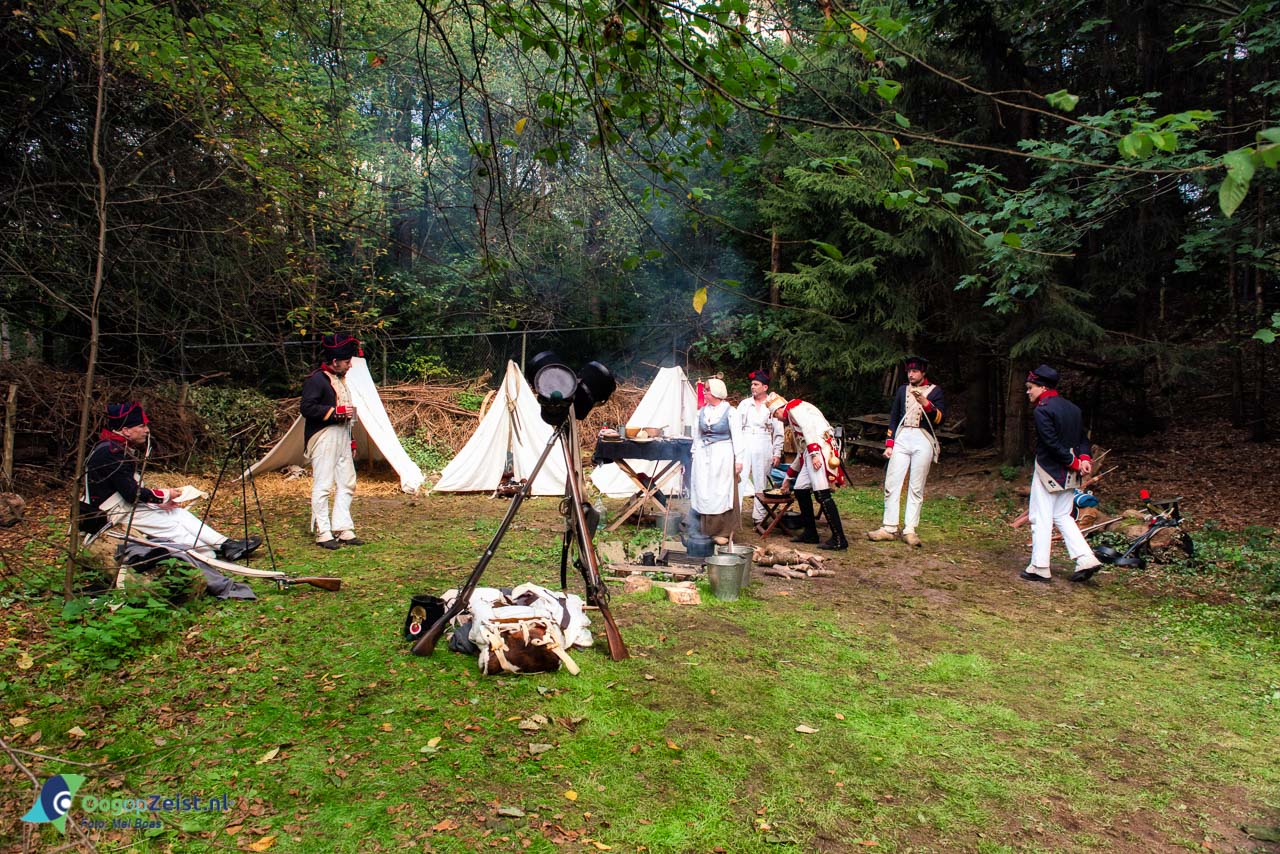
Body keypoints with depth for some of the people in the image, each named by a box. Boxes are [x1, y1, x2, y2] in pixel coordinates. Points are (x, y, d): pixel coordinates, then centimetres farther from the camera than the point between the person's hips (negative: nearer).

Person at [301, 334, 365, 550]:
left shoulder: (340, 380, 18)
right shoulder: (316, 380, -10)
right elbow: (307, 408, -22)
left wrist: (351, 441, 22)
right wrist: (336, 411, -18)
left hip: (342, 436, 9)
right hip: (324, 438, -9)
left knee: (347, 483, 10)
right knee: (323, 485, -5)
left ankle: (343, 529, 17)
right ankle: (323, 533, 2)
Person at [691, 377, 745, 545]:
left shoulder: (730, 412, -5)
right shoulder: (701, 412, 10)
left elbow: (737, 437, -6)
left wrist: (739, 459, -9)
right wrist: (695, 455, 14)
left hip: (723, 456, -5)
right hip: (704, 456, 5)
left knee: (721, 493, -2)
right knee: (703, 493, 5)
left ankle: (722, 532, 5)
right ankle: (707, 530, 14)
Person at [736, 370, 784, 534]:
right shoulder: (744, 404, 11)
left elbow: (778, 432, 4)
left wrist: (777, 453, 0)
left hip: (763, 448, -1)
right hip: (745, 446, 2)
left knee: (761, 484, 3)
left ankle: (759, 519, 10)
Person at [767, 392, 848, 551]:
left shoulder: (794, 406, 4)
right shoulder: (792, 417, 31)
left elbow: (808, 427, -14)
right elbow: (801, 452, 34)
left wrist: (814, 453, -24)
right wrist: (788, 478, 39)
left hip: (820, 448, -10)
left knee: (822, 493, -14)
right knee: (800, 489, 13)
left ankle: (839, 540, -14)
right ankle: (810, 534, 21)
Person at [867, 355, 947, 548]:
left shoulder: (935, 391, 7)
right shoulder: (902, 390, 17)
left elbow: (940, 419, -3)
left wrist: (926, 404, -20)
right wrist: (889, 444, 10)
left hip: (923, 441, -3)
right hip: (901, 439, 3)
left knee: (916, 488, -1)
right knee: (891, 484, -3)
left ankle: (909, 531, 2)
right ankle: (889, 528, 2)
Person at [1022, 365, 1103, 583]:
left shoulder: (1042, 410, -15)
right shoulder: (1072, 408, 12)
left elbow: (1053, 444, -21)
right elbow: (1083, 438, 9)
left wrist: (1075, 463, -14)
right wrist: (1084, 458, -5)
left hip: (1048, 471, -8)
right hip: (1069, 474, 8)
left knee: (1041, 519, 0)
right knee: (1062, 516, 18)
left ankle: (1039, 568, 5)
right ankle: (1086, 560, 9)